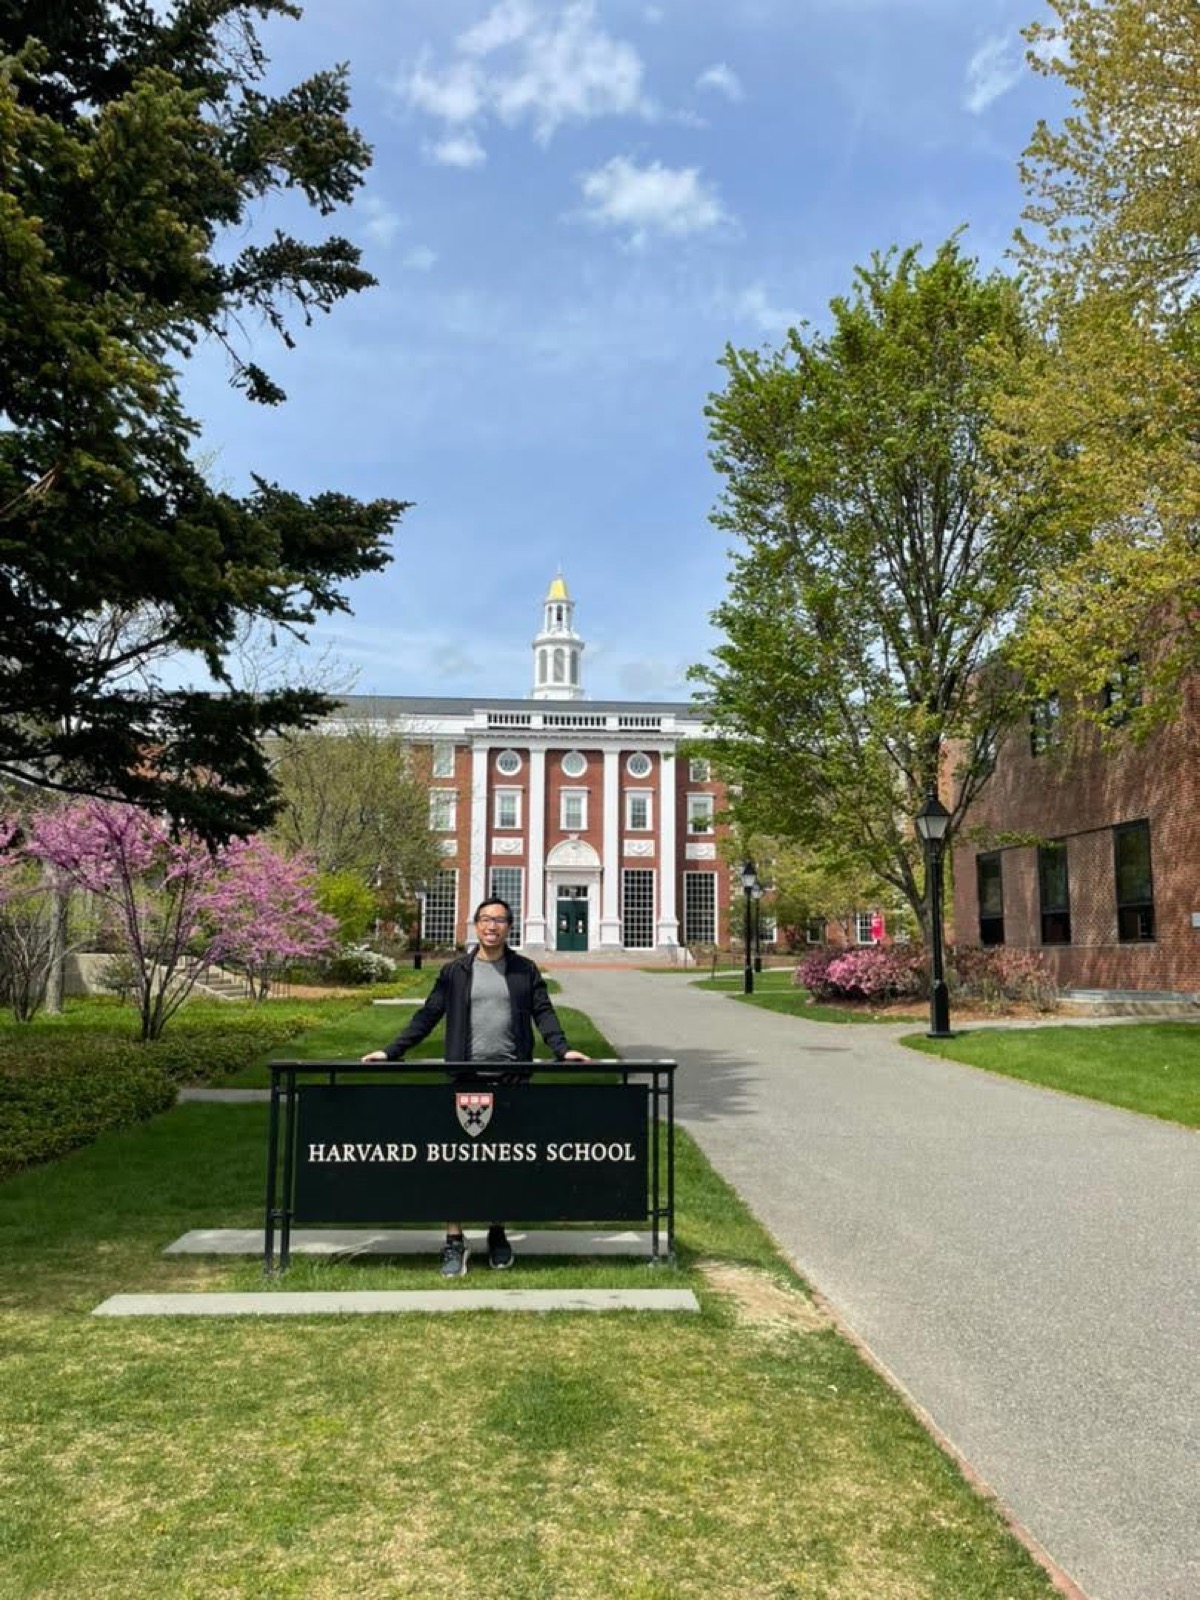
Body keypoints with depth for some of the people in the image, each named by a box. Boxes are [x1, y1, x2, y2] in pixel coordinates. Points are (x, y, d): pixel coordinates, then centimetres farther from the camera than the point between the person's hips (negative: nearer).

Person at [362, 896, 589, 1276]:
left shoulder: (525, 970, 9)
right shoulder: (455, 971, 8)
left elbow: (543, 1013, 4)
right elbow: (428, 1015, 7)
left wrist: (562, 1049, -11)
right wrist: (391, 1051, 0)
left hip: (512, 1077, 1)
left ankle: (498, 1235, 23)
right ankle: (454, 1241, 4)